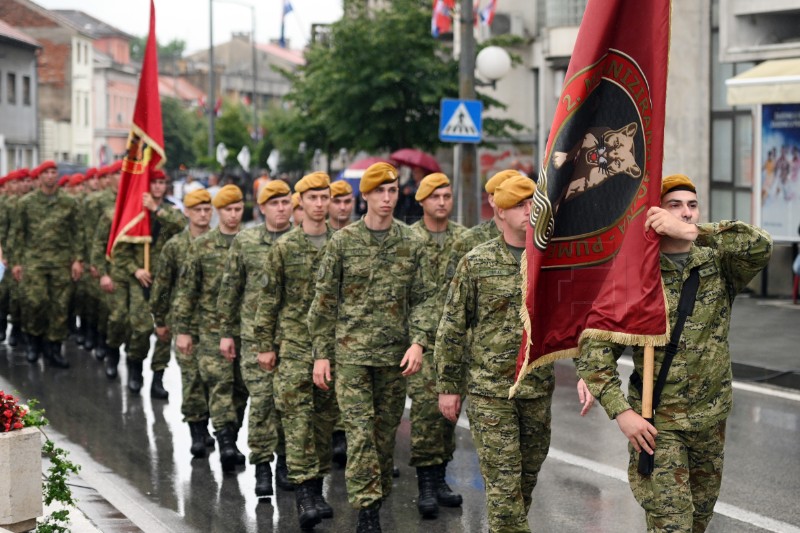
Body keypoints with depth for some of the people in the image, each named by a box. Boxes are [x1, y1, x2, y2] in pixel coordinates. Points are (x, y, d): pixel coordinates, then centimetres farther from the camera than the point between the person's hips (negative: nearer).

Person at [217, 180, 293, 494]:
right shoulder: (245, 241, 5)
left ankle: (285, 462, 20)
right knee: (261, 399, -6)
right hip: (256, 334, -1)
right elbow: (230, 289, 9)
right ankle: (262, 468, 0)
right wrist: (226, 332, 7)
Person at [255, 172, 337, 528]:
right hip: (295, 344, -2)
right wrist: (265, 345, 0)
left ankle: (316, 487, 18)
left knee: (326, 416, 8)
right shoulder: (284, 247, 1)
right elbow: (269, 299, 3)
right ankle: (304, 492, -11)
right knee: (298, 418, -9)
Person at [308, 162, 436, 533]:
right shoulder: (343, 242, -1)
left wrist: (419, 342, -10)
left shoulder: (411, 244, 5)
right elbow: (324, 302, 2)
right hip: (352, 352, -2)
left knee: (387, 430, 10)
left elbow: (423, 298, 5)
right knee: (360, 432, -9)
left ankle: (378, 498, 23)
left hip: (395, 355, 3)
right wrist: (320, 353, -1)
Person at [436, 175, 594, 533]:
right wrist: (448, 386, 0)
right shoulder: (477, 263, -4)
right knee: (503, 482, -5)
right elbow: (452, 328, 0)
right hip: (490, 391, -3)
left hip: (539, 389, 3)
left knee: (528, 477, 14)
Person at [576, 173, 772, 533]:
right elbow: (595, 347, -9)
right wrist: (621, 412, -18)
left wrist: (691, 231, -31)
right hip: (657, 423, -4)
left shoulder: (719, 265, -1)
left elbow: (759, 247, -22)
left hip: (712, 418, 4)